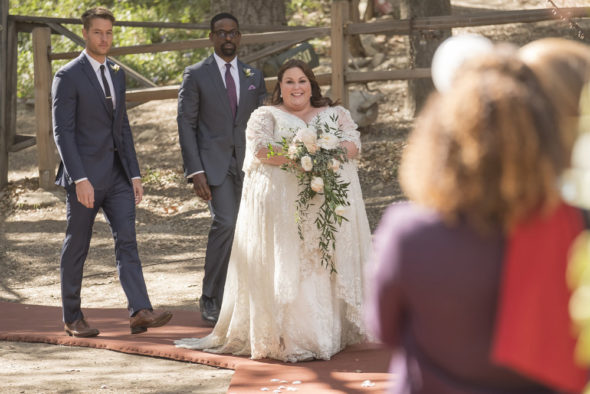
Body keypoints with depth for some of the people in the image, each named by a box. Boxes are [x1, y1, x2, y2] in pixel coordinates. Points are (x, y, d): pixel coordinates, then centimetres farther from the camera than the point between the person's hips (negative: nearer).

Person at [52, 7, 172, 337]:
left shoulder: (117, 74, 14)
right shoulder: (68, 76, -7)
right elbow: (62, 131, -12)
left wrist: (135, 174, 10)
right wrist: (80, 179, -19)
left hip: (117, 174, 6)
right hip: (85, 175, -6)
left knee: (127, 241, -6)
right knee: (77, 248, 4)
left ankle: (140, 312, -13)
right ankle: (73, 318, 14)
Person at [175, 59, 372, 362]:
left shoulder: (335, 114, 19)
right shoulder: (266, 116, 12)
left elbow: (353, 142, 3)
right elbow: (260, 149, -5)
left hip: (329, 202, 2)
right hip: (282, 205, -2)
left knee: (330, 262, -3)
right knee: (284, 266, -11)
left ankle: (334, 331, 2)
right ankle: (289, 337, -13)